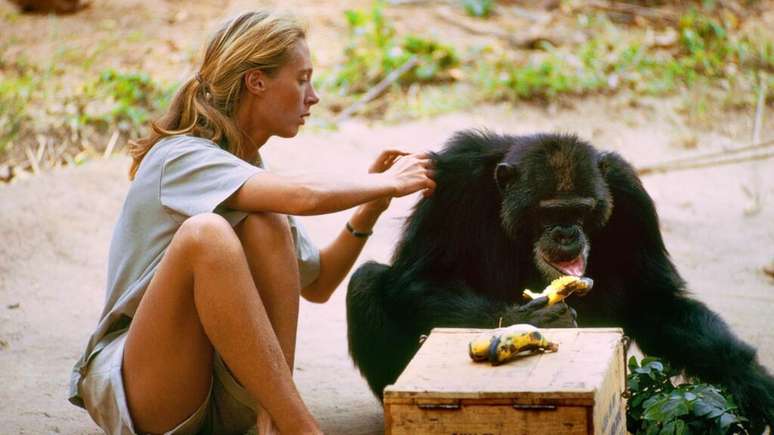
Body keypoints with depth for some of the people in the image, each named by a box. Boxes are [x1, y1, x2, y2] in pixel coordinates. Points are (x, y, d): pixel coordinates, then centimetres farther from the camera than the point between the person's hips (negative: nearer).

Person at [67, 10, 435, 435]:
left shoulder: (251, 174, 12)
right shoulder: (181, 157, -14)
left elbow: (316, 285, 18)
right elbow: (307, 196, -30)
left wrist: (371, 206, 5)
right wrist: (388, 183, -12)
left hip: (227, 393, 7)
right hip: (139, 392, -7)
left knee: (265, 225, -18)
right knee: (205, 232, -33)